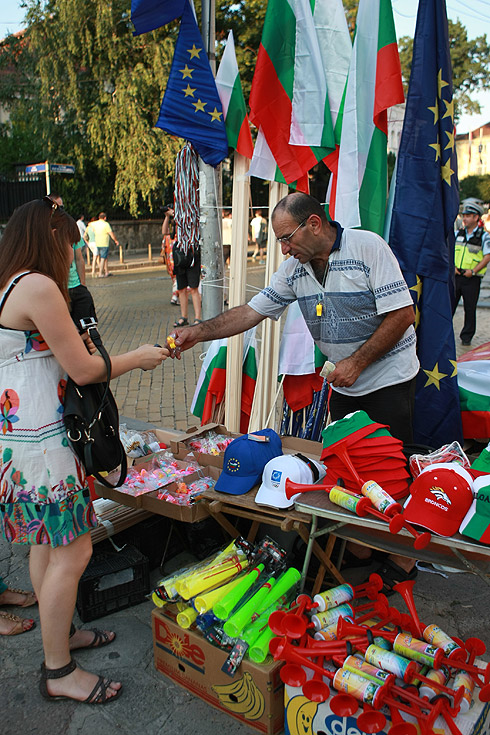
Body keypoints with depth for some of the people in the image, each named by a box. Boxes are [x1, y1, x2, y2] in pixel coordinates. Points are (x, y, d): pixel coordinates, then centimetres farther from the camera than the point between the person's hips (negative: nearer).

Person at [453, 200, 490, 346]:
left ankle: (466, 337, 14)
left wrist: (473, 271, -15)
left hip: (472, 279, -3)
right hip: (455, 276, 3)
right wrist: (452, 266, -3)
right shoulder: (457, 234, 11)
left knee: (470, 309, 3)